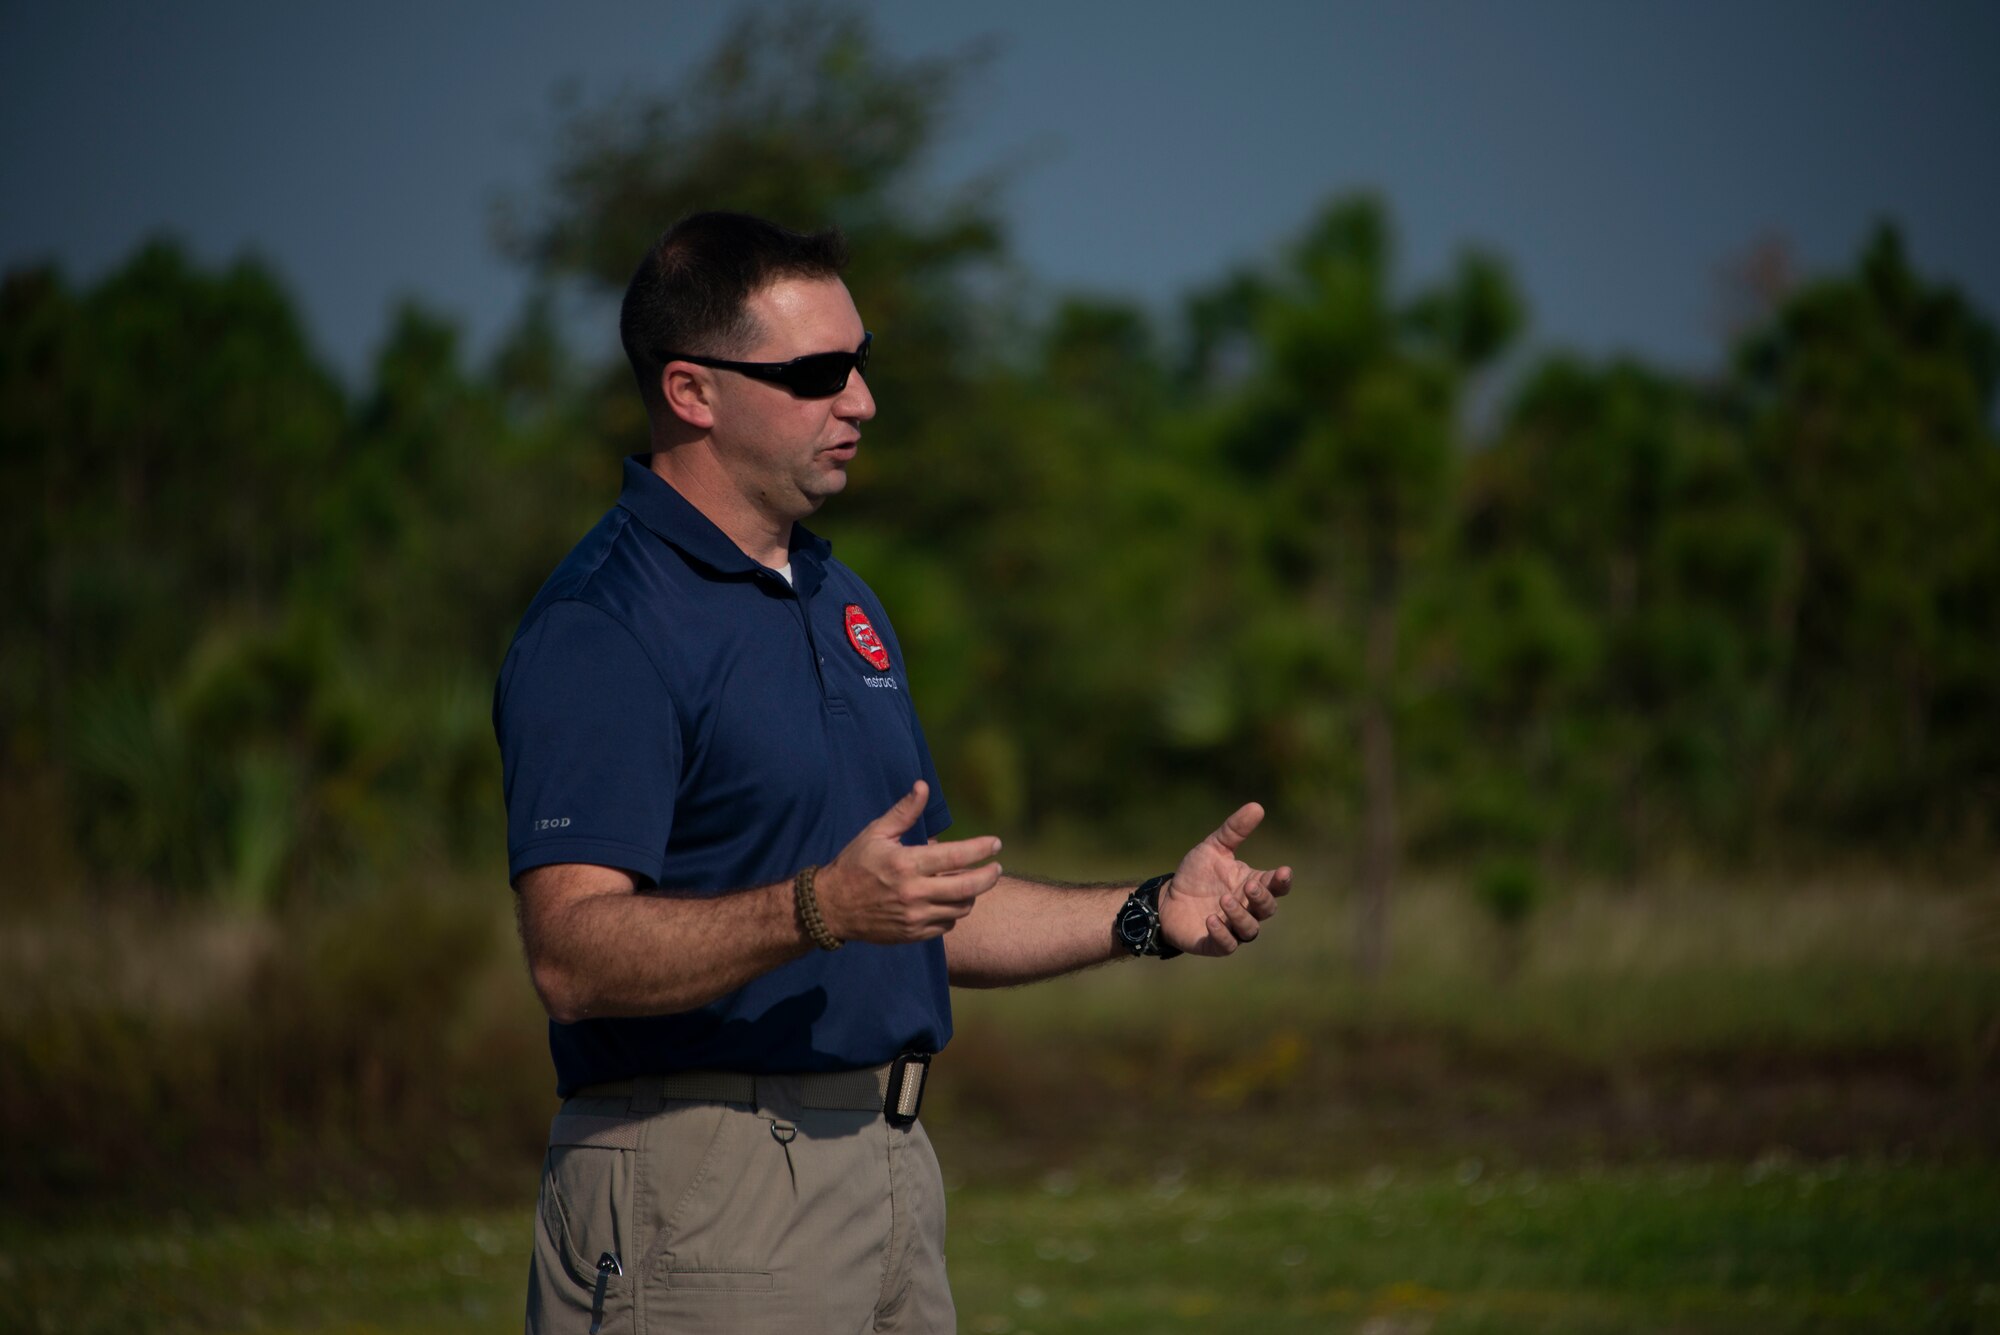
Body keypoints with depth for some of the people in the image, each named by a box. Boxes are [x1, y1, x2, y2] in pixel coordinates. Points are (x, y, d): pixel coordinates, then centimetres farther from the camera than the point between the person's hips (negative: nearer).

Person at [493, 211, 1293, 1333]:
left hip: (891, 1158, 9)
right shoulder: (600, 629, -13)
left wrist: (1148, 917, 10)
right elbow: (572, 955, -22)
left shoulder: (842, 600, 17)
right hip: (700, 1182, -8)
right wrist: (818, 911, -33)